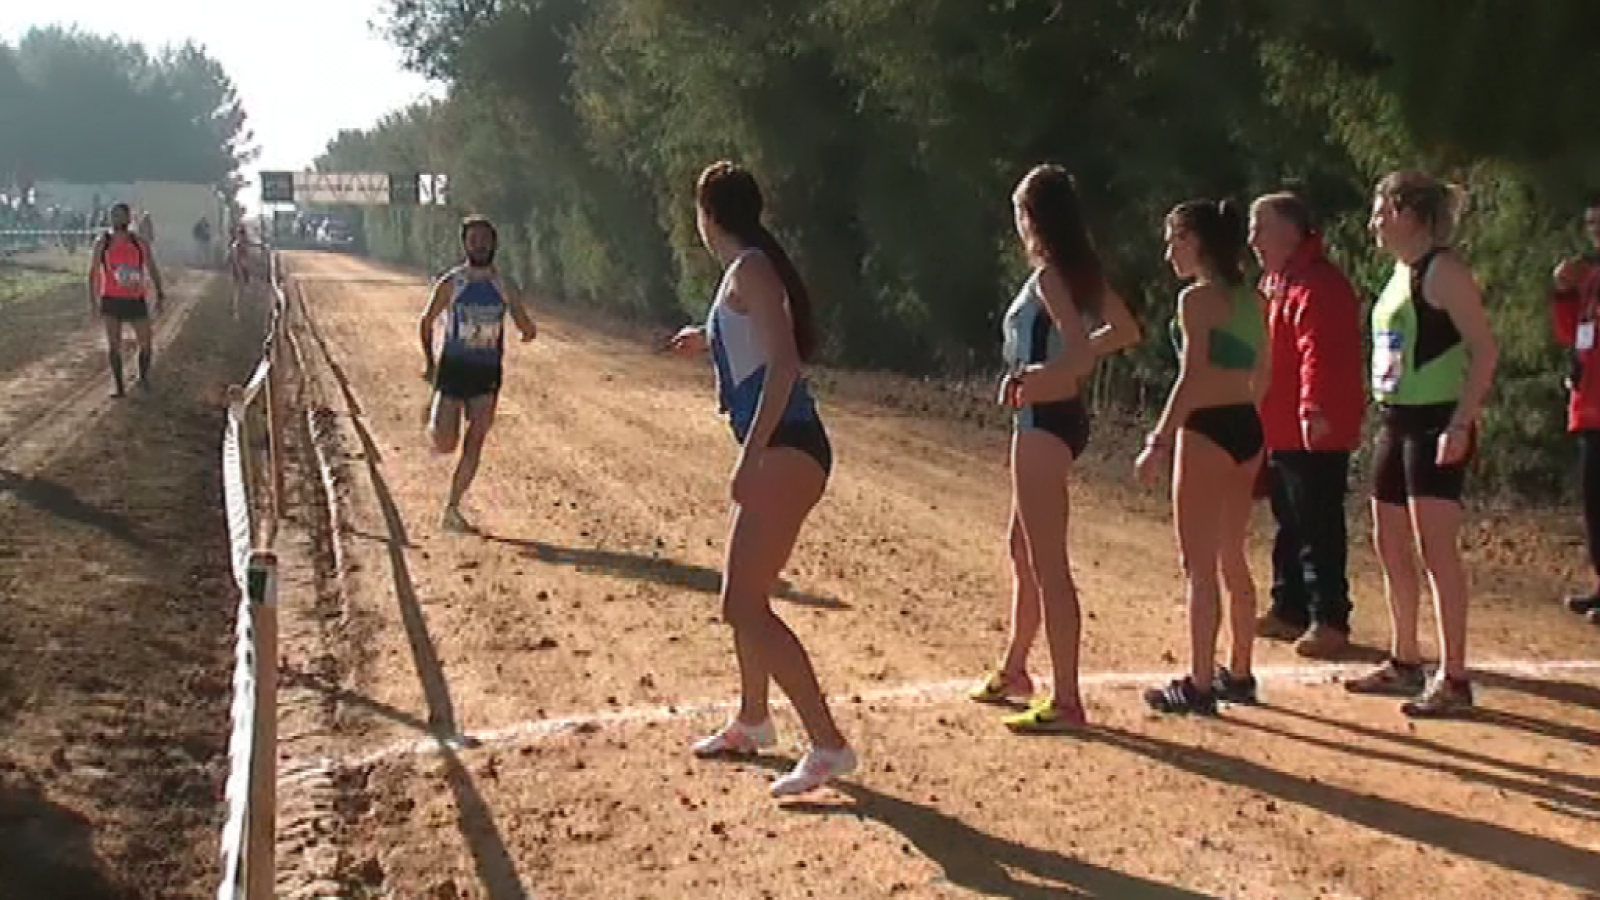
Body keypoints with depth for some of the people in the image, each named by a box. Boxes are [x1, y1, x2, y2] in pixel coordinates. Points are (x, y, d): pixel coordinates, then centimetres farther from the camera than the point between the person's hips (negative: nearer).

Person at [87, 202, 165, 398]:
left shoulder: (140, 243, 4)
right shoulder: (102, 243, 2)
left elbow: (152, 269, 7)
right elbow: (93, 272, 4)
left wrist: (160, 294, -2)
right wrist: (93, 301, -2)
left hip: (136, 300, 1)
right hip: (111, 301, -1)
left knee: (146, 345, 0)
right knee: (114, 345, -4)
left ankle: (143, 377, 25)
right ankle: (120, 387, 2)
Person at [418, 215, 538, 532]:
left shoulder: (504, 288, 4)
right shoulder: (450, 284, -3)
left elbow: (527, 328, 8)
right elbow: (426, 322, 8)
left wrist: (528, 331, -16)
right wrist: (429, 362, 1)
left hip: (486, 374, 2)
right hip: (452, 369, -2)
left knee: (474, 444, -4)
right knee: (445, 445, -10)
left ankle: (452, 510, 7)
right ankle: (434, 419, 27)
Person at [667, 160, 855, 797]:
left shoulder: (750, 268, -11)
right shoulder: (745, 270, 17)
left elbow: (784, 363, -22)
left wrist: (751, 456, -27)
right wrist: (709, 341, 41)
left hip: (786, 451, -10)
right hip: (778, 453, 10)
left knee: (745, 606, -13)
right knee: (744, 598, 21)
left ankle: (829, 746, -12)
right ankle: (751, 723, 36)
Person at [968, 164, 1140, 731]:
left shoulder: (1048, 277, -17)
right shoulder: (1082, 270, 9)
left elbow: (1078, 357, -28)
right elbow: (1125, 331, 18)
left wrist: (1034, 379, -14)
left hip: (1044, 423, -10)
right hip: (1062, 420, 10)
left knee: (1048, 564, -6)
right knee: (1023, 549, 22)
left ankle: (1065, 701, -1)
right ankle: (1014, 670, 37)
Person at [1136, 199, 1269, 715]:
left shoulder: (1197, 298, -13)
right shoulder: (1252, 299, 11)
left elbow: (1192, 378, -18)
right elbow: (1262, 373, 15)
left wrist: (1160, 441, -17)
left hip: (1207, 432, -8)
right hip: (1247, 430, 8)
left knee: (1199, 565, -2)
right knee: (1232, 559, 17)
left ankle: (1199, 686, 1)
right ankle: (1239, 675, 24)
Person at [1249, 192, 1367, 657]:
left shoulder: (1318, 284, -16)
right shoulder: (1275, 283, 18)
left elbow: (1320, 353, -28)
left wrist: (1315, 409, -38)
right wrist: (1258, 416, 23)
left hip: (1314, 432, -10)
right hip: (1279, 431, 10)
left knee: (1319, 530, -6)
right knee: (1289, 525, 16)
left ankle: (1329, 621, -1)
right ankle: (1289, 609, 25)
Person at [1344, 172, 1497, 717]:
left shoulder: (1443, 271, -12)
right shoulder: (1400, 274, 15)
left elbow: (1484, 351, -17)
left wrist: (1460, 425, -23)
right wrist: (1388, 418, 18)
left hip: (1435, 427, -10)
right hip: (1396, 425, 10)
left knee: (1436, 550, -10)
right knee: (1390, 547, 13)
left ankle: (1453, 681, -6)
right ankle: (1404, 662, 24)